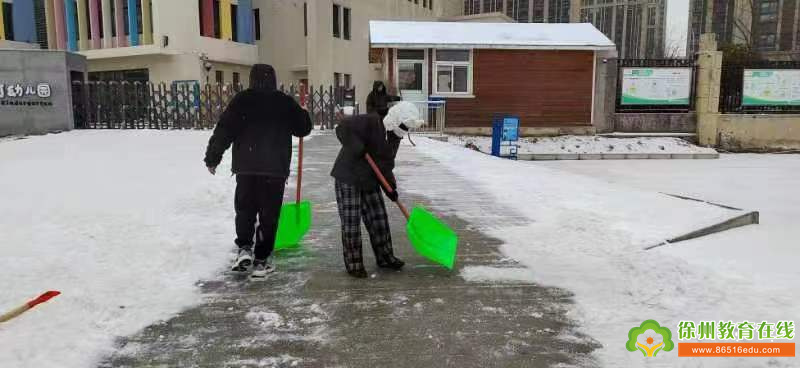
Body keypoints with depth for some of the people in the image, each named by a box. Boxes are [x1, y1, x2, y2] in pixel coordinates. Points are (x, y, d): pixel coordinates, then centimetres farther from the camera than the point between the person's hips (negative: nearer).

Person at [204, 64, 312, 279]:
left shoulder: (242, 100, -1)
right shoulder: (285, 102, 2)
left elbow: (224, 130, -4)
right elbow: (304, 129, 13)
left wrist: (212, 158, 5)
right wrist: (302, 114, 33)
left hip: (246, 167, 0)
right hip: (276, 169, 0)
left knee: (244, 209, 18)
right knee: (269, 215, 7)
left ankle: (244, 249, 4)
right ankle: (260, 261, 9)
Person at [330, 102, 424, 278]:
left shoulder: (394, 138, 7)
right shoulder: (370, 122, -19)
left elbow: (386, 165, 8)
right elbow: (342, 128, -25)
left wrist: (390, 186, -4)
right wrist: (357, 147, -31)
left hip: (370, 181, 8)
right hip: (348, 178, -8)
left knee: (379, 219, 11)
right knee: (351, 222, -4)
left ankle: (385, 257, 26)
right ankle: (353, 264, 7)